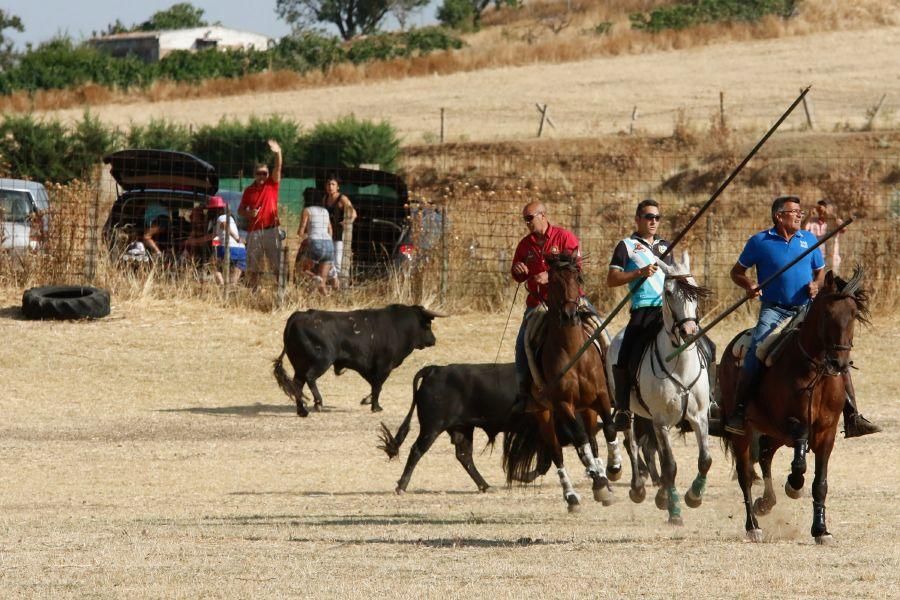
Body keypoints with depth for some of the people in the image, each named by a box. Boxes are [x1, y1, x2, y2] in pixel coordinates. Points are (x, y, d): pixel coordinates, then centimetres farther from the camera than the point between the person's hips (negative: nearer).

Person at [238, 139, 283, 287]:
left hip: (271, 230, -2)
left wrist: (278, 153, -30)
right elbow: (240, 210, 14)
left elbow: (278, 169, -12)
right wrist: (248, 213, -9)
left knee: (277, 266, -6)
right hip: (254, 231, 2)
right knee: (253, 268, 6)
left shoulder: (272, 184, 4)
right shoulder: (249, 190, 9)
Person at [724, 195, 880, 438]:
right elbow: (737, 272, 9)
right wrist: (749, 285, -12)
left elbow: (820, 272, 22)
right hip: (774, 310, -3)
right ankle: (737, 413, -17)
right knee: (756, 353, -25)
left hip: (806, 309, 3)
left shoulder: (809, 240, 11)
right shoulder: (760, 242, 1)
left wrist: (816, 285, -1)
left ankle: (852, 418, -4)